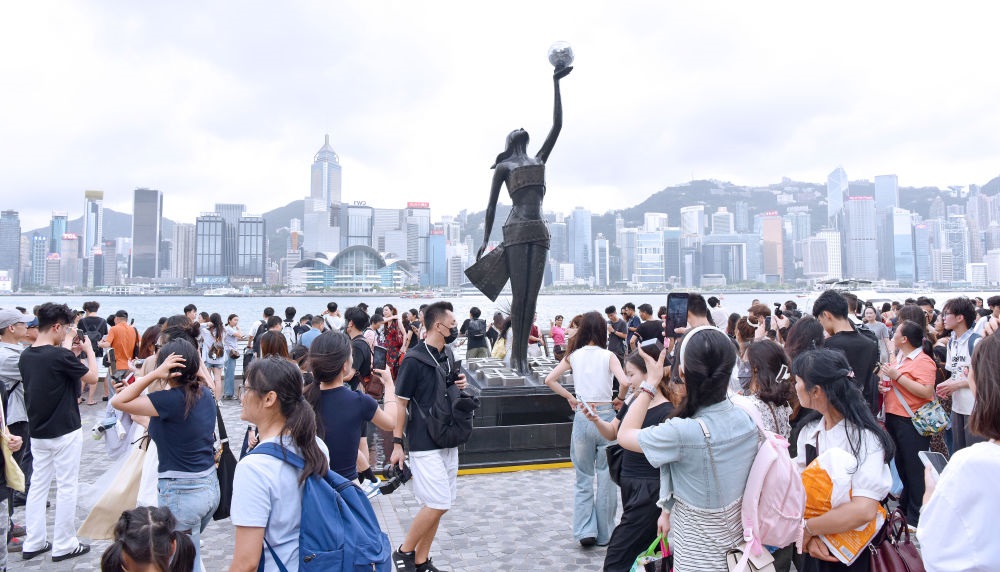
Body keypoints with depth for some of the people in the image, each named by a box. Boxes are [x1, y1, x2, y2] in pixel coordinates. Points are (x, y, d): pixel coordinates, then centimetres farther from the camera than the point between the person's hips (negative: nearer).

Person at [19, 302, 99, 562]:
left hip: (37, 432, 8)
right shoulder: (60, 355, -21)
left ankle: (33, 543, 21)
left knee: (37, 486, 14)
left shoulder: (26, 355, 3)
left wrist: (72, 354, 11)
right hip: (65, 433, -7)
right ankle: (63, 545, 12)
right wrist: (89, 350, 3)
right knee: (66, 488, 3)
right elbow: (92, 378, -10)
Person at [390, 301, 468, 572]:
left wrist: (460, 384, 0)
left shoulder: (447, 356, 8)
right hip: (424, 445, -7)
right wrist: (397, 443, -12)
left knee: (436, 505, 11)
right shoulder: (414, 359, -14)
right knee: (438, 503, -8)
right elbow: (400, 402, -12)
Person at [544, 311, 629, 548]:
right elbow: (624, 382, -20)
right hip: (606, 416, -2)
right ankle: (604, 534, 20)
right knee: (606, 477, 11)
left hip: (582, 417, 2)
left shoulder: (574, 355, 1)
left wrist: (570, 398, 6)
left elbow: (549, 380, -2)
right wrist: (620, 399, -2)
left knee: (583, 478, 15)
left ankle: (585, 530, 9)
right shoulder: (608, 356, -6)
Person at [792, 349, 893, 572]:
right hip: (815, 547, 5)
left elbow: (864, 509, -33)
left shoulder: (863, 437, -22)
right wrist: (810, 536, -21)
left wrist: (806, 528, -22)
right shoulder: (808, 432, -2)